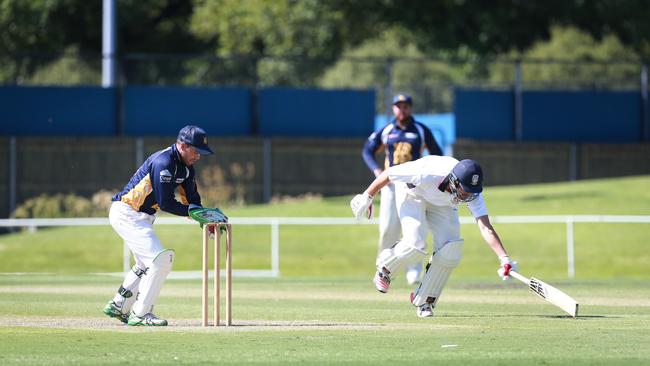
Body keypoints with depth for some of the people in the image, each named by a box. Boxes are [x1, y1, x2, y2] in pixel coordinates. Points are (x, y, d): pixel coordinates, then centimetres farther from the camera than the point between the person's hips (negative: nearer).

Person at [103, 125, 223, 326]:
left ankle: (117, 307, 32)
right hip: (126, 213, -10)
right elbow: (165, 203, -25)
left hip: (143, 217, 10)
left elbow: (192, 200, 6)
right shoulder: (164, 162, -24)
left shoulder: (185, 166, 7)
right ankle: (140, 314, -10)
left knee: (147, 264, 20)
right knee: (160, 259, -15)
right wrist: (192, 212, -22)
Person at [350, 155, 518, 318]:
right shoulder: (426, 174, -42)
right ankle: (384, 268, 8)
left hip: (442, 204, 4)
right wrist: (367, 197, -13)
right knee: (416, 244, -25)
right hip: (412, 194, -4)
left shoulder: (472, 192, -32)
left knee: (449, 253, -13)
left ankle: (424, 301, 6)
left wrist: (504, 258, -47)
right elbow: (389, 174, -27)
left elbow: (485, 228, -35)